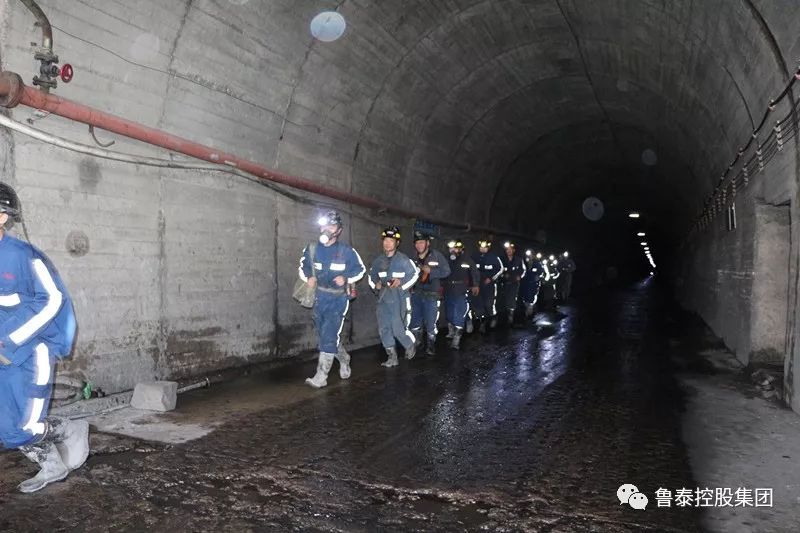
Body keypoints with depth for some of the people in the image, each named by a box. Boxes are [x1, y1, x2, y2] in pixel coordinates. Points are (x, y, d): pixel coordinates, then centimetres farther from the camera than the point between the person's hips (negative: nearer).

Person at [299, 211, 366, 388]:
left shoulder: (346, 251, -6)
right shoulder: (312, 249, 1)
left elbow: (360, 269, 5)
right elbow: (303, 267, 15)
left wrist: (346, 279, -12)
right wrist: (309, 277, -6)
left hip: (338, 299, -4)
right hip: (319, 298, 4)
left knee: (329, 337, -12)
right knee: (328, 336, 14)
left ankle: (321, 377, -8)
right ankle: (344, 360, 40)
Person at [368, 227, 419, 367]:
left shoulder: (403, 259, -6)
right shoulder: (379, 260, 9)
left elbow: (414, 274, -3)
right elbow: (372, 275, 20)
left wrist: (401, 283, -15)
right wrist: (375, 284, 0)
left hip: (399, 298, -5)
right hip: (383, 298, 5)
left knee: (398, 329, -8)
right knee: (384, 328, 2)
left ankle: (410, 347, 22)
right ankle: (392, 357, 13)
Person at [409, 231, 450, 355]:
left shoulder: (437, 255, -5)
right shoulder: (414, 258, 10)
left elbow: (446, 271, -9)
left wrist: (430, 271, -18)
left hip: (431, 295, -5)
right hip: (416, 294, 5)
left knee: (430, 322, -1)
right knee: (415, 320, 11)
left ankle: (431, 345, 17)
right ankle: (416, 342, 30)